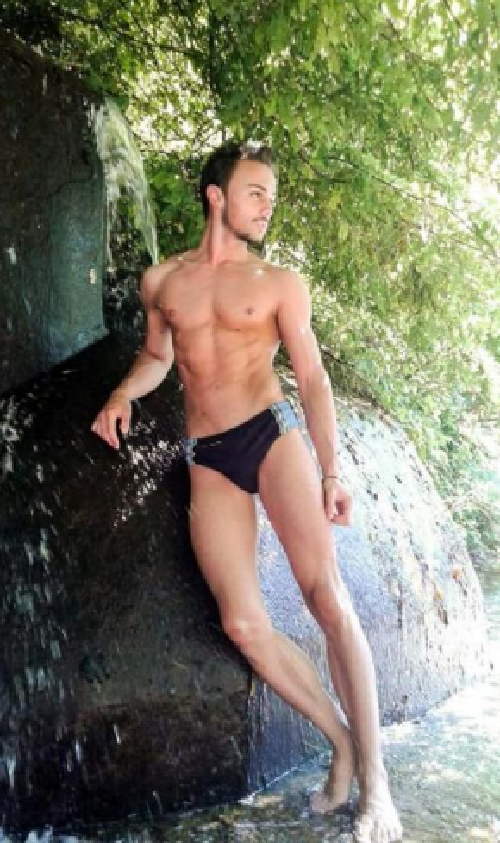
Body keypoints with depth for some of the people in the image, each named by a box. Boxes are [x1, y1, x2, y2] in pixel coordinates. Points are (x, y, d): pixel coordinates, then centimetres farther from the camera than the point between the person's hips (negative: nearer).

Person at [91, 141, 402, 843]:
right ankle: (341, 741, 13)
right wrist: (123, 394, 6)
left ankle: (374, 776, -2)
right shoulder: (161, 280, 14)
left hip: (272, 433, -2)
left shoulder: (279, 283, 7)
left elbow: (313, 378, 4)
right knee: (243, 625, -6)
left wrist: (331, 474, -5)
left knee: (327, 596, -14)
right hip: (207, 460, 2)